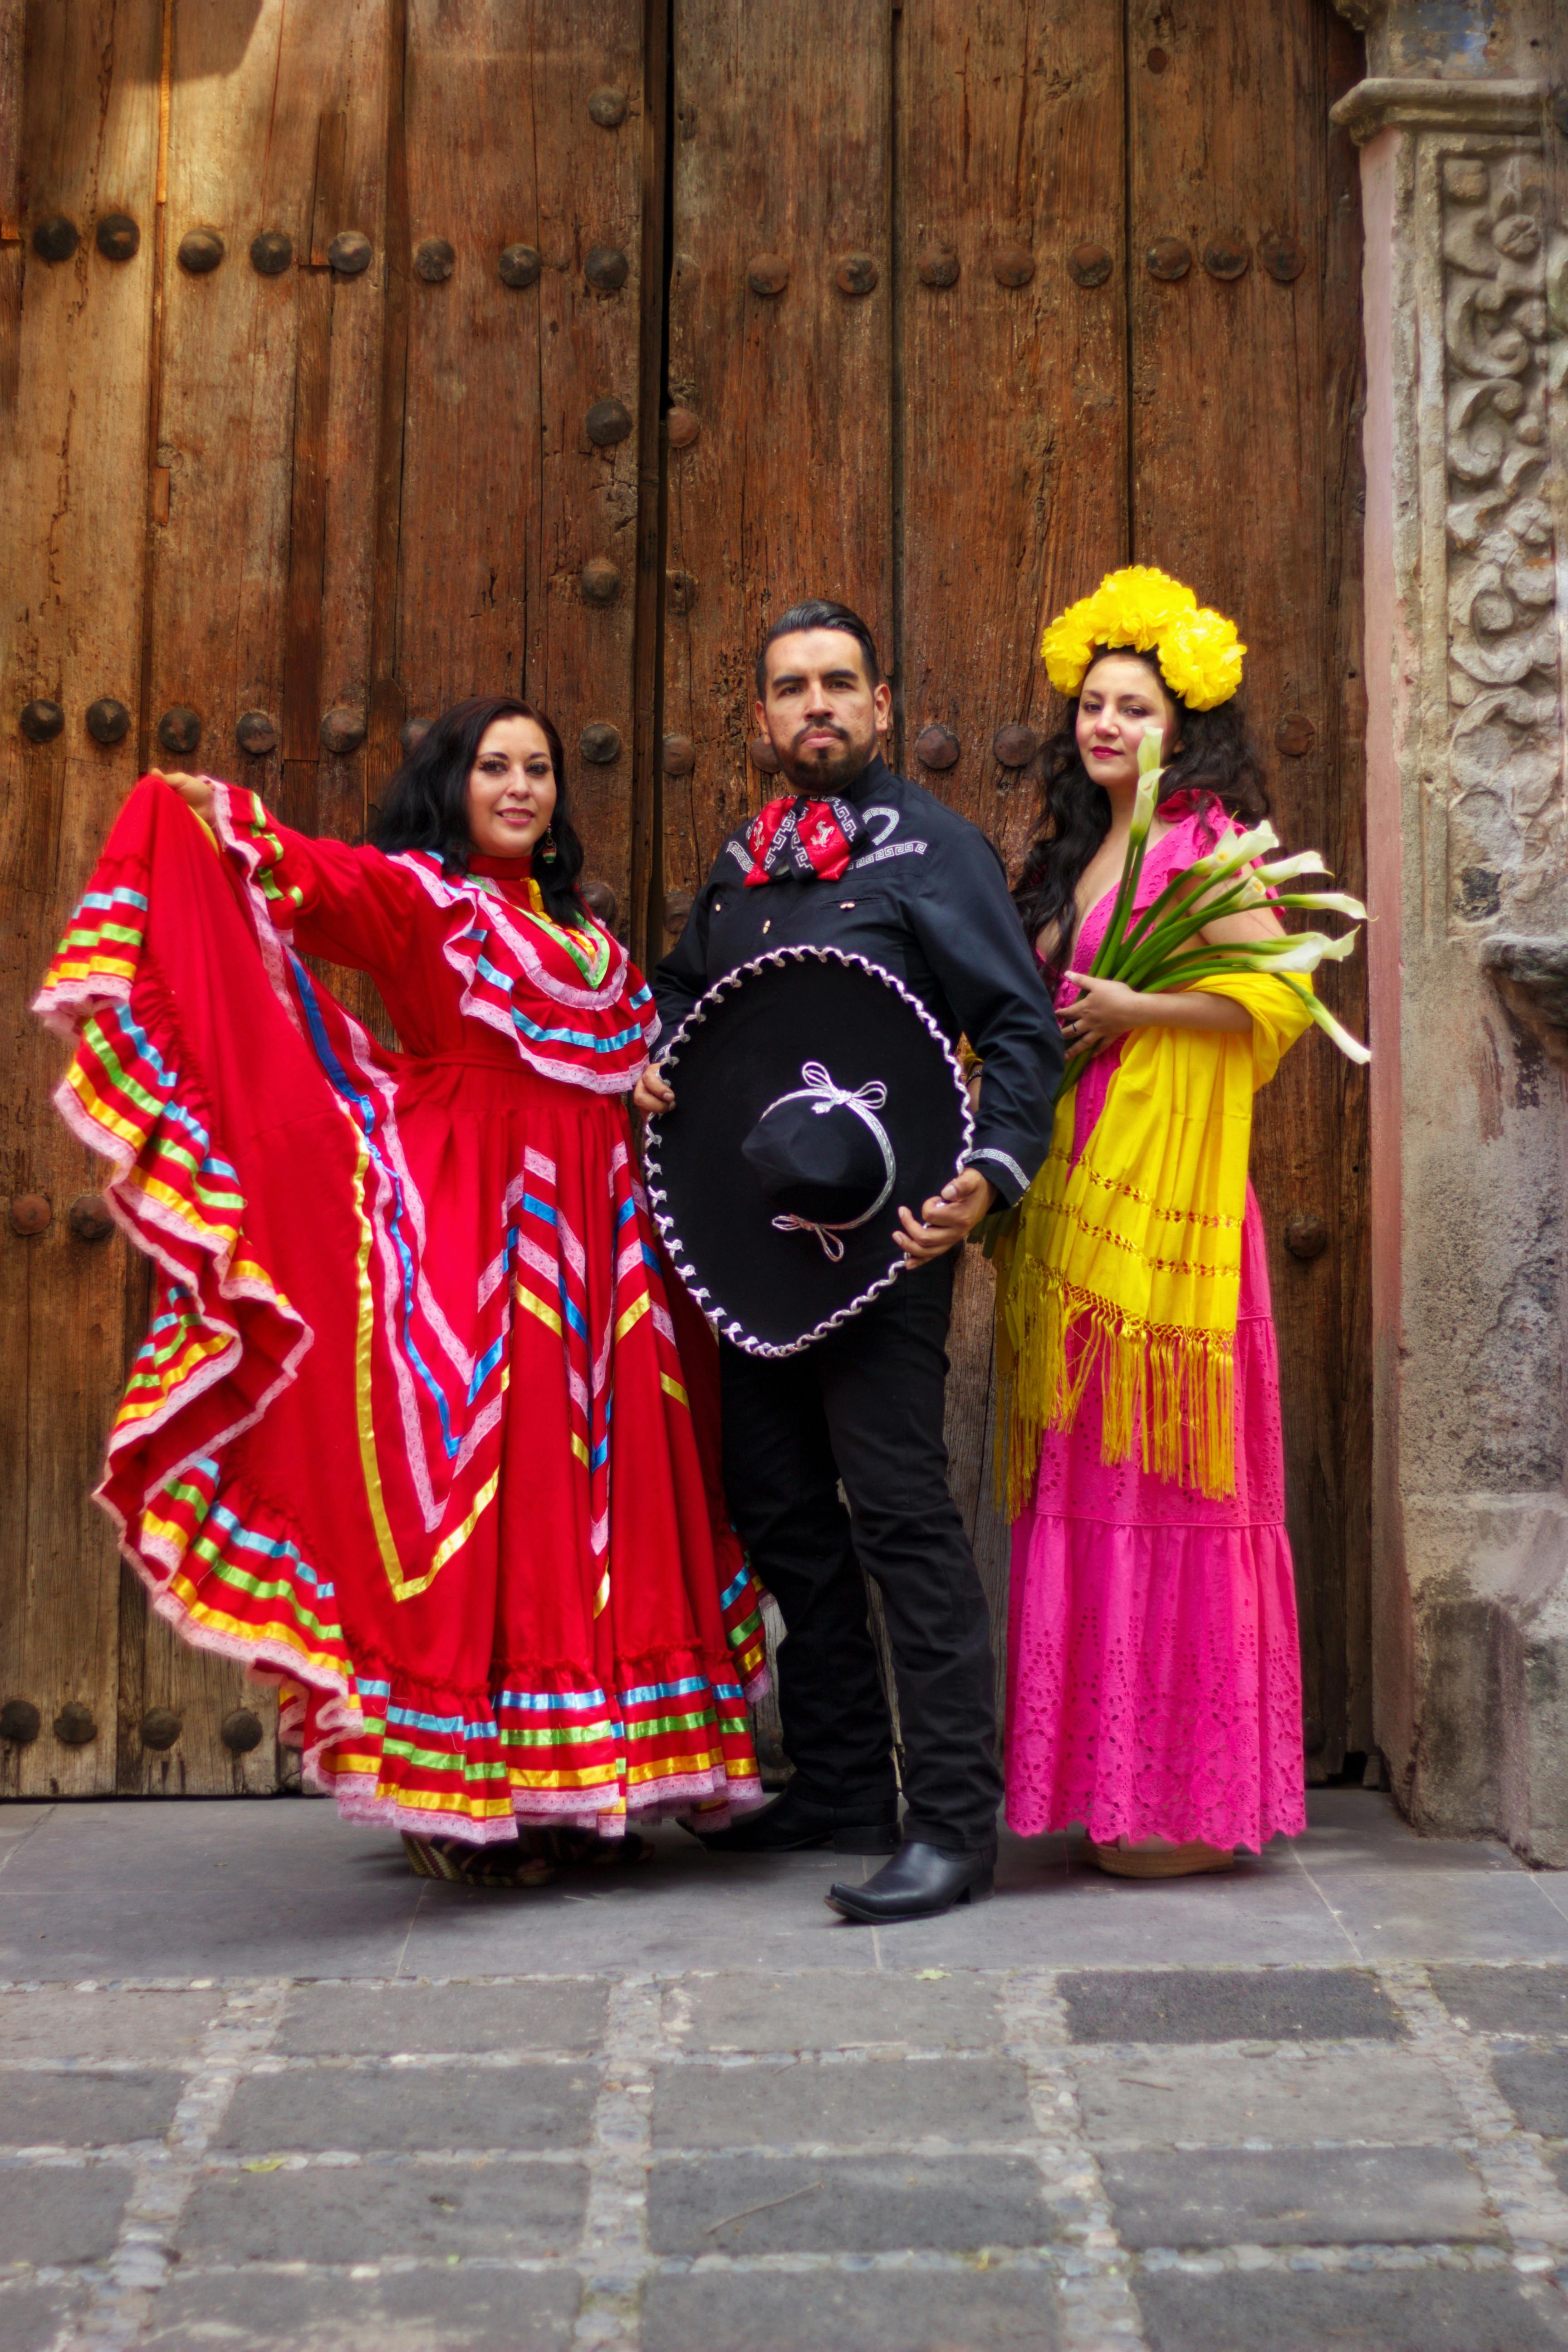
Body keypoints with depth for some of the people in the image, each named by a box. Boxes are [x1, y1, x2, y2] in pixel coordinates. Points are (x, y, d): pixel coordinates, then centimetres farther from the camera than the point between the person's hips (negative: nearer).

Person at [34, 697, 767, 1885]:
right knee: (470, 1482, -8)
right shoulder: (414, 895, -1)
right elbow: (317, 883, -21)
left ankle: (565, 1790, 17)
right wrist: (225, 821, -37)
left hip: (584, 1240, 7)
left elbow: (631, 1051, 31)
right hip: (465, 1231, -7)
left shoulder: (575, 927, 21)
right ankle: (459, 1805, 1)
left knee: (588, 1495, 7)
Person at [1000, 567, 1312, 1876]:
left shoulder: (1206, 843, -4)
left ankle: (1195, 1806, 5)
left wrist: (1130, 1011, -15)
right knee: (1088, 1484, 8)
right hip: (1074, 1198, 8)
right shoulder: (1075, 857, 19)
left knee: (1164, 1482, -4)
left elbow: (1281, 992, -16)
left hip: (1166, 1197, -8)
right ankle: (1118, 1781, 16)